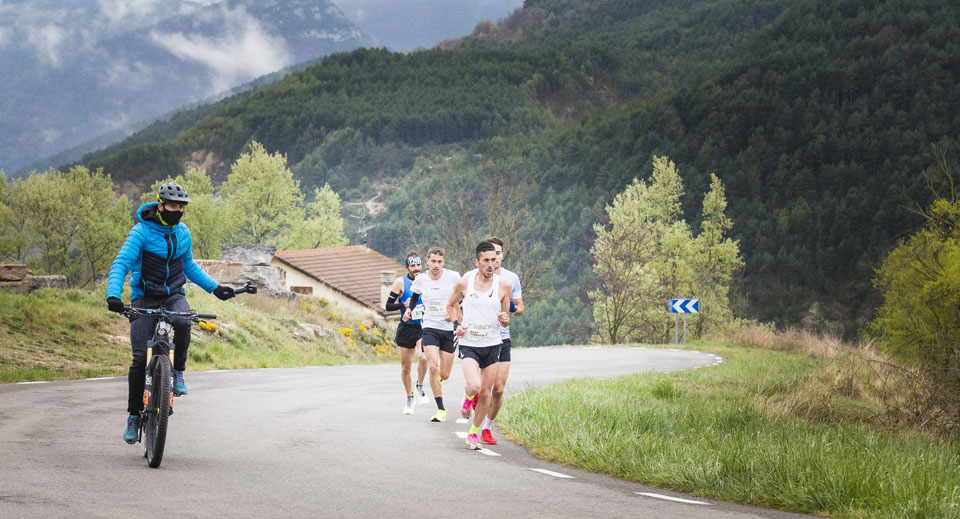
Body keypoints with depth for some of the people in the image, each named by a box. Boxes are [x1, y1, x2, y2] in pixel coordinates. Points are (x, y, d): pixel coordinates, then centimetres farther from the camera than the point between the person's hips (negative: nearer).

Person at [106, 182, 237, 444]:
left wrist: (215, 288, 13)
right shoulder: (141, 231, -11)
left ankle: (178, 373, -12)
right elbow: (120, 265, -19)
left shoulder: (183, 233, 6)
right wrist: (113, 296, -35)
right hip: (145, 298, -3)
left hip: (174, 295, 3)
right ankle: (134, 415, 4)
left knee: (182, 322, -34)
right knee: (140, 358, -11)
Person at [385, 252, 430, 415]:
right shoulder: (400, 282, -3)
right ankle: (410, 398, 25)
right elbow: (388, 306, -4)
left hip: (423, 327, 0)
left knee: (423, 357, -25)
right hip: (406, 328, 0)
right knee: (405, 366, 6)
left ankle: (420, 387, 1)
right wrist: (403, 305, -19)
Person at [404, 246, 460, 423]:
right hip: (430, 327, 0)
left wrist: (456, 314, -14)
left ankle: (437, 381, 44)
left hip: (449, 329, 0)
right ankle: (441, 409, -11)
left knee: (444, 374, 3)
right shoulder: (420, 280, 1)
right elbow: (415, 296, 21)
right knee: (433, 367, -19)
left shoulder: (453, 277, -6)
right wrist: (409, 310, 3)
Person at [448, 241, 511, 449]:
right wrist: (456, 324, -5)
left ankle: (473, 433, 26)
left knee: (485, 394, 5)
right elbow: (450, 305, 12)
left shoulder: (503, 285, -2)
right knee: (474, 386, -23)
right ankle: (468, 397, 15)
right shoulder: (464, 282, -5)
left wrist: (505, 319, -17)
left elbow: (506, 321, 6)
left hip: (492, 345, 2)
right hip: (468, 344, -2)